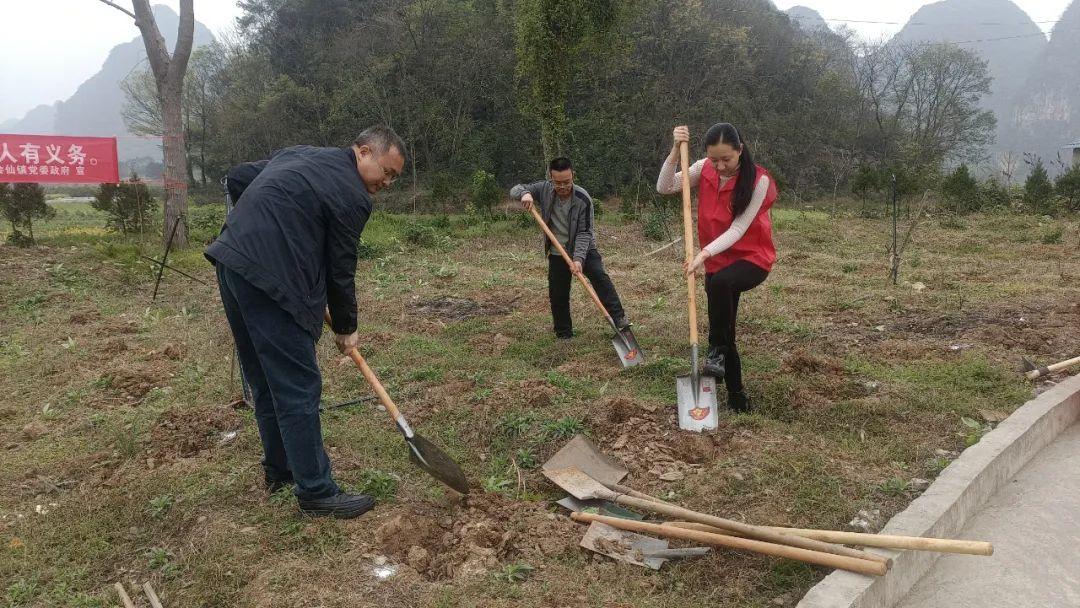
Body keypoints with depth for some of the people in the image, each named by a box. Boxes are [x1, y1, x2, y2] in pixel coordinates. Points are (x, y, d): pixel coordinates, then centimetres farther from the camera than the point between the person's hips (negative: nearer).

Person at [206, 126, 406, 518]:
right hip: (271, 281, -10)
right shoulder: (352, 195, -6)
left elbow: (237, 178, 22)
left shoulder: (299, 155, 19)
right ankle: (316, 492, 3)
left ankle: (278, 469, 31)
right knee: (299, 389, -4)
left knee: (265, 380, 18)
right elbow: (341, 270, -2)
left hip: (231, 262, 10)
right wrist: (345, 328, 10)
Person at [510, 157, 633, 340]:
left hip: (583, 249, -3)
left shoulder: (583, 199, -21)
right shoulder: (544, 189, -12)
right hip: (557, 253, 3)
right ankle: (564, 333, 20)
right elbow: (515, 190, -4)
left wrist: (578, 258, -34)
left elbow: (584, 233, -21)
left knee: (600, 278, -23)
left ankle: (619, 319, -22)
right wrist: (524, 194, -28)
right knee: (557, 295, 4)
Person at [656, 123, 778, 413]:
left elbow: (738, 229, -23)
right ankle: (736, 394, 24)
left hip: (753, 257, -5)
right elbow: (664, 187, -15)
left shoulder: (759, 180, -20)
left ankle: (716, 351, -17)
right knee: (724, 330, 7)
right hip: (717, 259, 5)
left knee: (720, 283, -37)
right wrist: (676, 150, -27)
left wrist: (704, 254, -35)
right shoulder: (704, 169, -7)